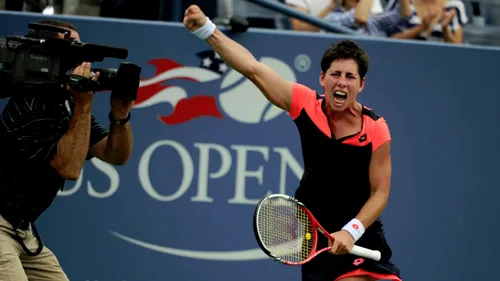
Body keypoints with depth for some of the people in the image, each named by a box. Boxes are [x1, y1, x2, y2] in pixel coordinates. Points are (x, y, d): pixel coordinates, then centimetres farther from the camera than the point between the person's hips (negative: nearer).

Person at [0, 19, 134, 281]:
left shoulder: (68, 104, 7)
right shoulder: (28, 108, -19)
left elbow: (115, 156, 6)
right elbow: (69, 168, -23)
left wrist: (120, 114, -12)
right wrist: (84, 106, -23)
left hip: (22, 230, 10)